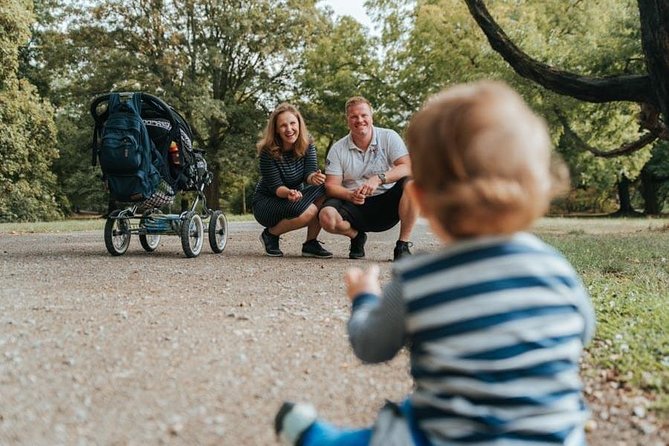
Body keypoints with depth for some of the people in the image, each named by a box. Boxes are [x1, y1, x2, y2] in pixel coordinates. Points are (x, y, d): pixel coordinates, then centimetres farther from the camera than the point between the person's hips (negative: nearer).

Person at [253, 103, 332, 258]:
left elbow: (309, 172, -19)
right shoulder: (268, 152, -21)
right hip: (266, 203, -5)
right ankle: (270, 234, -6)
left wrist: (314, 178, -44)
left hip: (294, 196, 5)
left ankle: (310, 244, -12)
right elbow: (275, 186, -21)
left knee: (326, 190, -22)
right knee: (307, 211, -33)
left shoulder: (307, 146, -8)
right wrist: (288, 193, -44)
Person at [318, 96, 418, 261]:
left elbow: (408, 167, -14)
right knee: (327, 216, -30)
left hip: (387, 203, -1)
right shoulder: (338, 149, 2)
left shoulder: (389, 137, -1)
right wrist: (350, 195, -25)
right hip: (355, 205, 1)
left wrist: (379, 179, -30)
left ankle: (403, 246, -19)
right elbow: (331, 185, -3)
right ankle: (357, 236, 7)